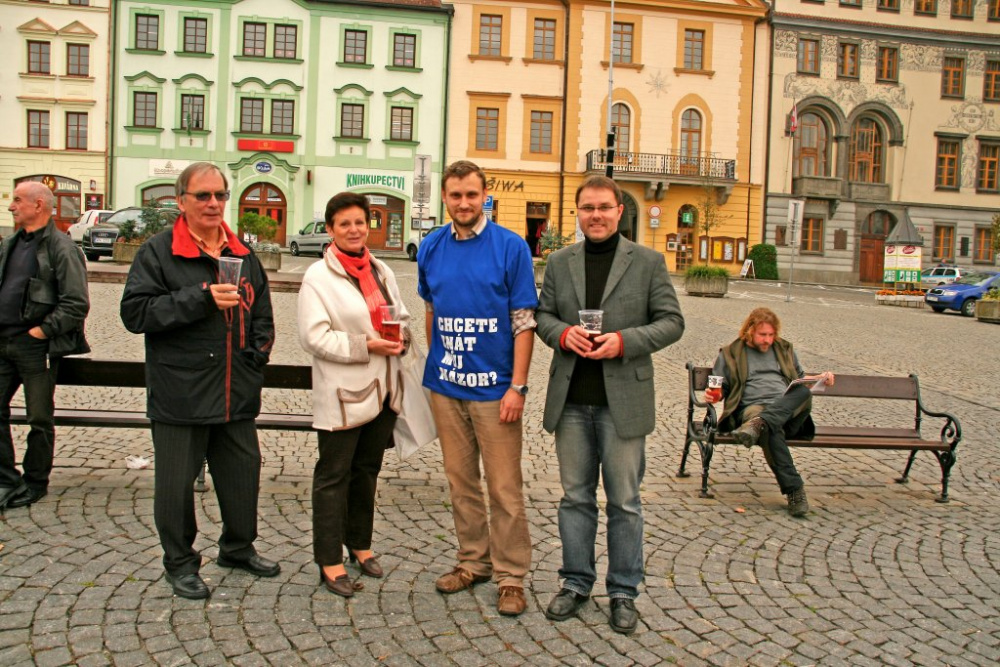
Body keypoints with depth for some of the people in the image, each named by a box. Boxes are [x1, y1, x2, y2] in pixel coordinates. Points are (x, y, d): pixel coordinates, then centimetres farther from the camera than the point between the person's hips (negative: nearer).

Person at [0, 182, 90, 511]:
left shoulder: (60, 247, -11)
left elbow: (77, 304, -16)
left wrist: (42, 330, -16)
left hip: (36, 347, -7)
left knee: (39, 418, 6)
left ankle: (35, 483, 20)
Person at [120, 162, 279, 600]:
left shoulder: (242, 255, 13)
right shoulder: (158, 252, -5)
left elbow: (261, 315, 22)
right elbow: (136, 312, -15)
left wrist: (257, 353, 7)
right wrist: (202, 299, -21)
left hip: (236, 394, 5)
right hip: (180, 394, -5)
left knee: (243, 472, 15)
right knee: (177, 482, 6)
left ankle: (238, 548, 36)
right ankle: (180, 563, 26)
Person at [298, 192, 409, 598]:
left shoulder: (381, 271, 11)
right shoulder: (318, 276, -8)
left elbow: (402, 316, 21)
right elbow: (314, 337, -16)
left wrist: (398, 337, -2)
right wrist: (366, 345, -21)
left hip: (382, 389, 6)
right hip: (342, 394, -6)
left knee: (367, 471, 17)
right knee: (334, 476, 3)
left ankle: (360, 544, 33)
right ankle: (330, 561, 12)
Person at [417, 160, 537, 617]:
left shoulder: (510, 247, -7)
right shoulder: (431, 248, 5)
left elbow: (524, 321, -8)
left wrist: (517, 387, -13)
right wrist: (434, 367, 14)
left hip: (494, 388, -4)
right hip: (446, 387, 5)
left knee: (504, 488, 2)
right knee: (460, 481, 14)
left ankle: (511, 576, 16)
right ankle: (473, 561, 30)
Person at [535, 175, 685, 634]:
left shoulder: (647, 262, 1)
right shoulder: (559, 262, 9)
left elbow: (671, 321, -1)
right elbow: (543, 315, 12)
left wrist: (624, 341, -16)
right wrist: (563, 333, -10)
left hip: (623, 400, -2)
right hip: (570, 399, 3)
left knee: (624, 500, 7)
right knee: (575, 496, 13)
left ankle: (623, 591, 21)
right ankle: (576, 582, 27)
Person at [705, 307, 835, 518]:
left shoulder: (784, 349, 29)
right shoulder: (730, 353, 18)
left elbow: (799, 378, 38)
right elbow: (720, 386, 18)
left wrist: (819, 378, 18)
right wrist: (713, 396, -5)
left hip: (789, 411, 3)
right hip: (753, 407, -3)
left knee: (804, 391, -34)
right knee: (771, 429, -40)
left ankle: (758, 424, -51)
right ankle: (794, 489, -40)